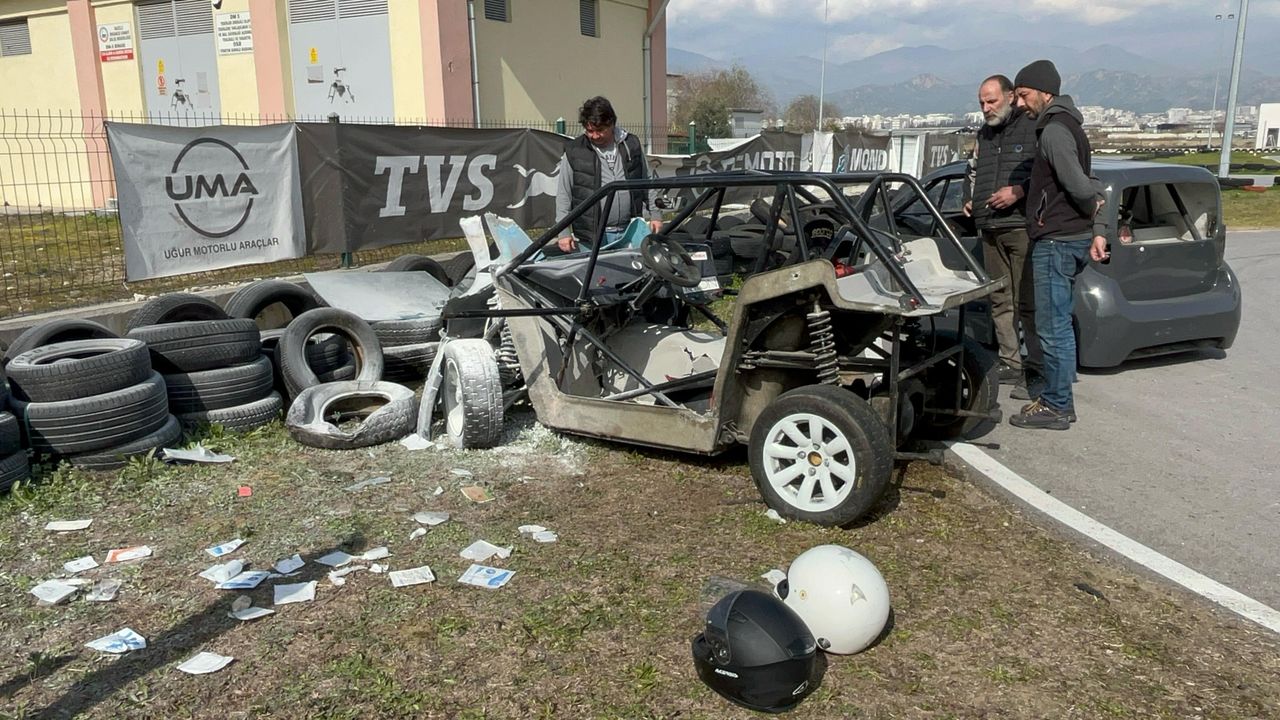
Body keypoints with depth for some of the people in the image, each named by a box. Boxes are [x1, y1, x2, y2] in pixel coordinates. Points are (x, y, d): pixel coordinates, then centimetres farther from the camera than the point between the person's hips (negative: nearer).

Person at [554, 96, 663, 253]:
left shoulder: (631, 145, 7)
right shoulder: (574, 152, 0)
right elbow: (563, 195, 2)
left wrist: (655, 214, 12)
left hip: (630, 233, 3)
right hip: (591, 236, -2)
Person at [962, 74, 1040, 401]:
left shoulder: (1034, 127, -3)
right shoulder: (983, 135, 21)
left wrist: (1020, 191, -18)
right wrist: (969, 199, 17)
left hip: (1022, 228, -8)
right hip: (989, 229, 8)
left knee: (1028, 302, -9)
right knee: (1000, 301, 11)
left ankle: (1037, 371, -4)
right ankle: (1011, 363, 19)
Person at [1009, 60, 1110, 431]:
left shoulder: (1054, 130, -15)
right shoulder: (1066, 125, 18)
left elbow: (1079, 185, -23)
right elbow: (1087, 187, 16)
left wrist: (1095, 207, -3)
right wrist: (1099, 230, 12)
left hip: (1056, 241, -11)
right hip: (1072, 239, 11)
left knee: (1053, 327, -4)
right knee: (1059, 324, 16)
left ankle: (1057, 406, 4)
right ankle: (1057, 397, 25)